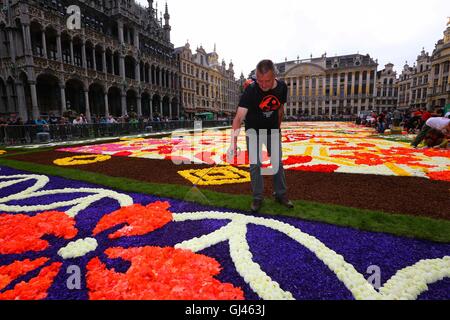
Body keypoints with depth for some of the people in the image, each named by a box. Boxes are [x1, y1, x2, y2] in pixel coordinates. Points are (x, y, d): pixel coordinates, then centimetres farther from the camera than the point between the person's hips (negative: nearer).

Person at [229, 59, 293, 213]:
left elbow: (280, 108, 4)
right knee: (255, 164, -2)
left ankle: (281, 194, 23)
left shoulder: (282, 87, -15)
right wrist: (234, 142, -49)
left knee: (277, 162, 8)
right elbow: (239, 117, -38)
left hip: (273, 130, 3)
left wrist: (277, 128, 9)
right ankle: (257, 197, 13)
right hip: (254, 130, -3)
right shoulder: (250, 90, -28)